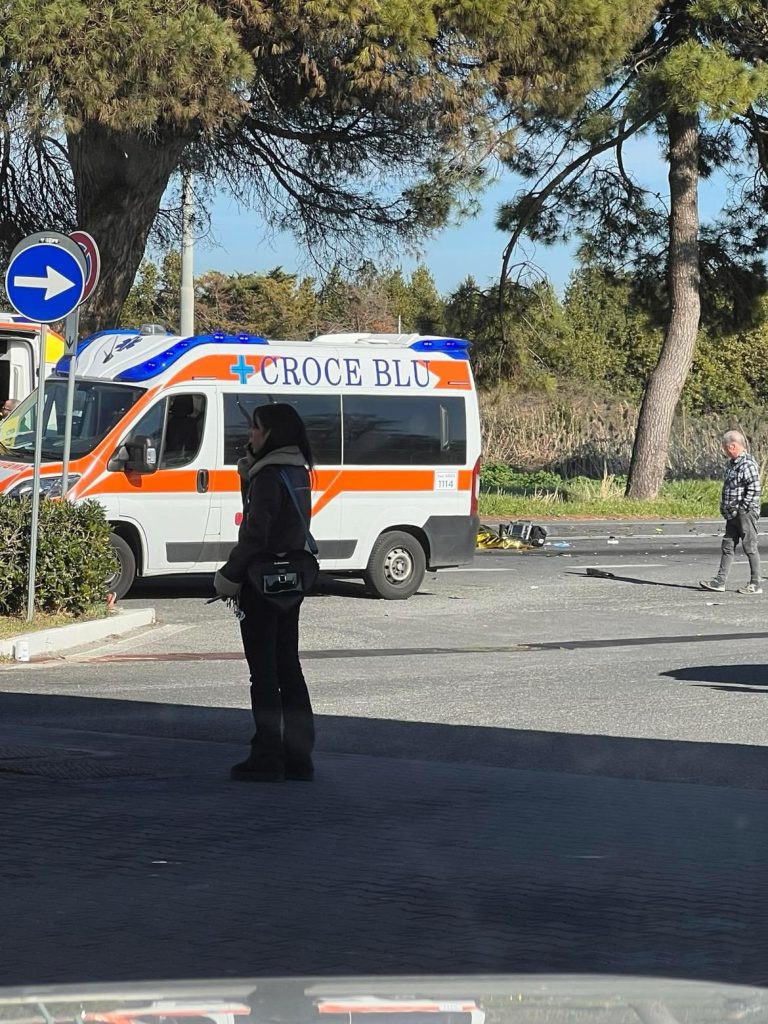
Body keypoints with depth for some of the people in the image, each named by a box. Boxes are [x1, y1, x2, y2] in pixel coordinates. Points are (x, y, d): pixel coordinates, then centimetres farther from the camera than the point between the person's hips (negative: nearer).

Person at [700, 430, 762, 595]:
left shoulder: (748, 464, -17)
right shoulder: (732, 464, 13)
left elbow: (754, 490, -22)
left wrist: (741, 509, -19)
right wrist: (725, 508, 14)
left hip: (746, 513, -10)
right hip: (732, 515, 10)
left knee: (750, 547, -2)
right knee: (728, 546, 8)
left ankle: (755, 584, 4)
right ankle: (719, 581, 10)